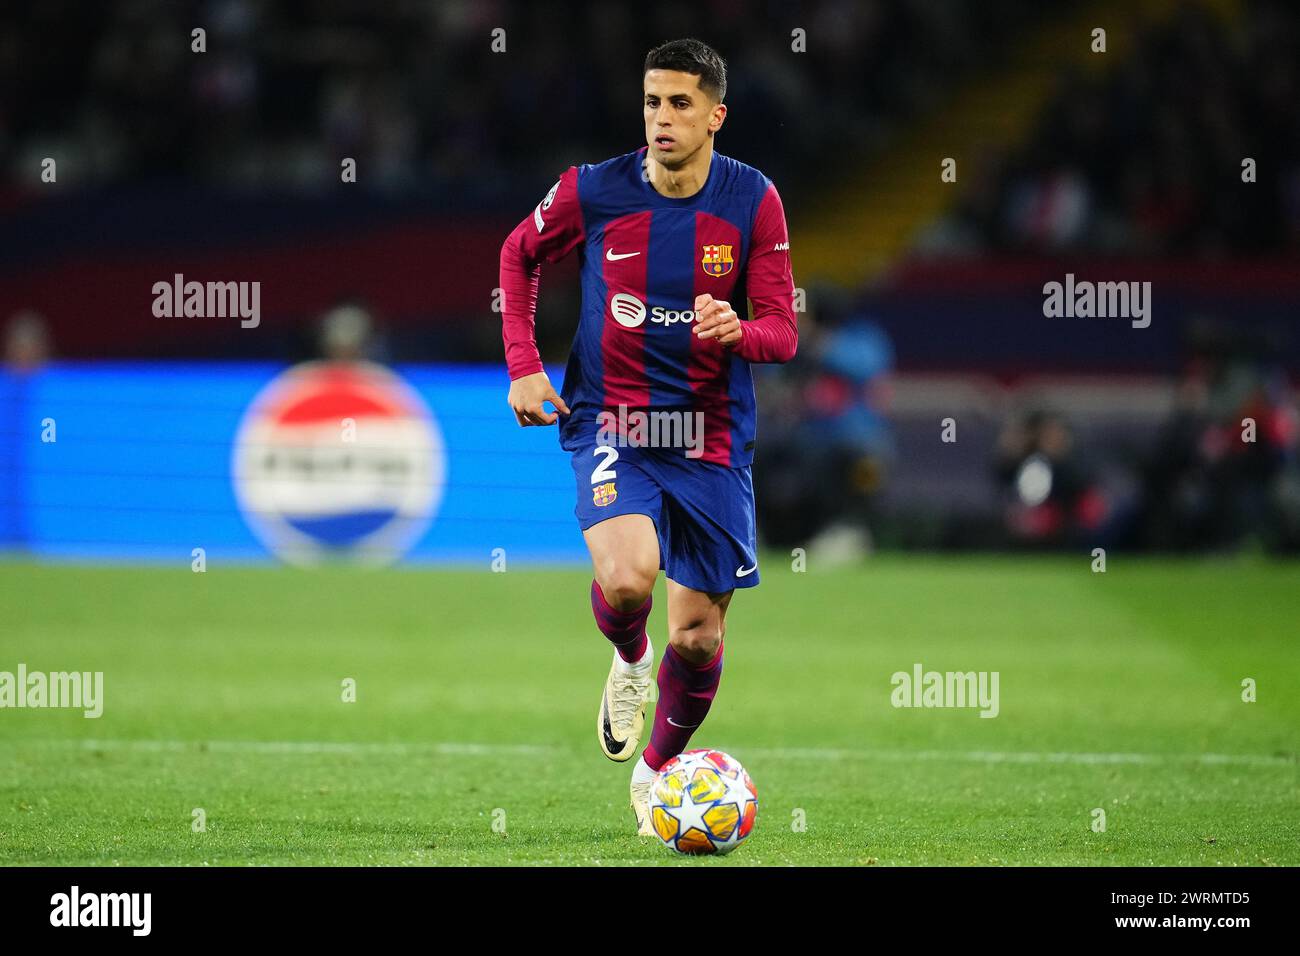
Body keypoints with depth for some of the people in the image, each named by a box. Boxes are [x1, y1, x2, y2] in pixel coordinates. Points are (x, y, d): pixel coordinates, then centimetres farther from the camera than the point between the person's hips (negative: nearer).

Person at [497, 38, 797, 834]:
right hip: (612, 423, -2)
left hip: (712, 439, 2)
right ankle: (629, 663, 7)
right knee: (626, 578, -29)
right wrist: (523, 367, 4)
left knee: (700, 638, 5)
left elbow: (784, 332, -5)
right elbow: (520, 255, 14)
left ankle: (658, 770, 34)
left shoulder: (752, 201, -6)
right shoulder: (592, 192, -7)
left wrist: (738, 331, -29)